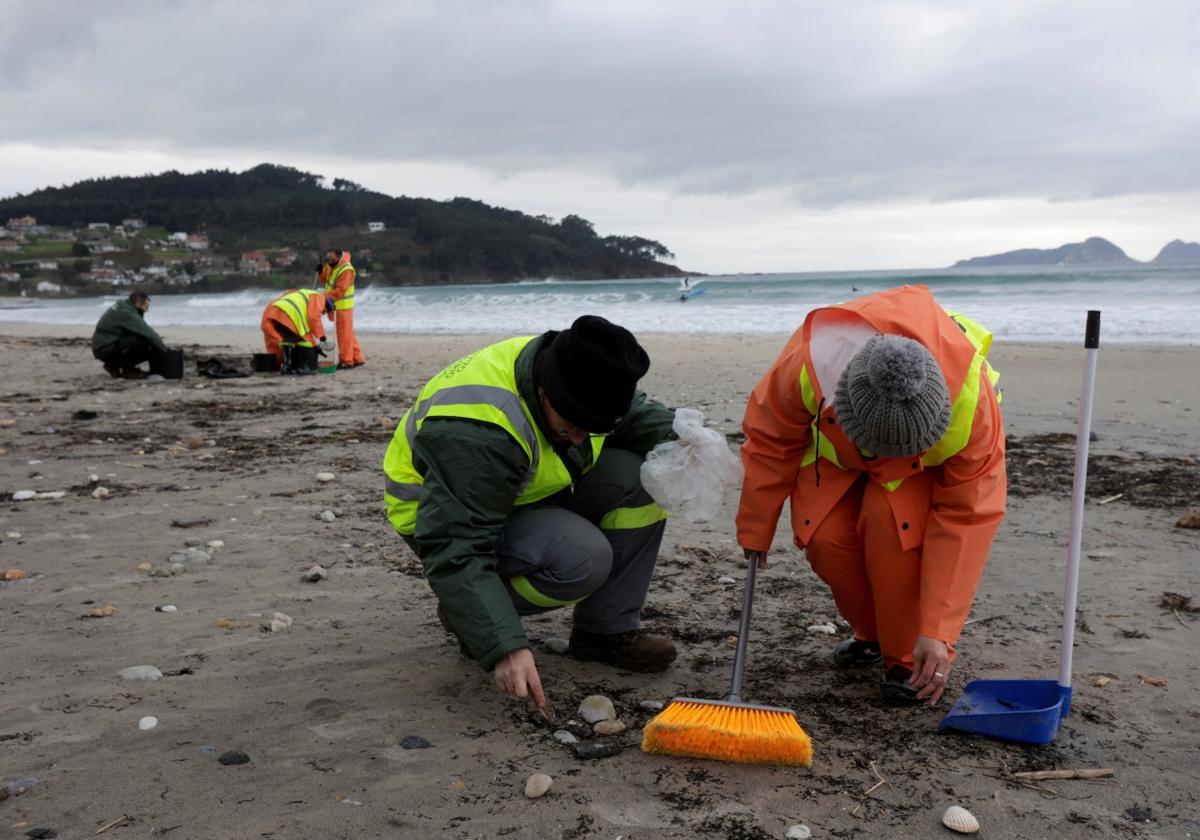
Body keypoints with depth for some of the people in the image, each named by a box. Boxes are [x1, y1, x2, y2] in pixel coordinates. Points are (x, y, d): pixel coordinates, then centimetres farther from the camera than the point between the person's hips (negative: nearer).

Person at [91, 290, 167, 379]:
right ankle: (128, 369, -9)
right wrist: (164, 349, -14)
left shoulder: (123, 307, 11)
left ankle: (114, 365, 14)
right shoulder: (126, 313, -21)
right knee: (142, 342, -27)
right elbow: (149, 334, -24)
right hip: (105, 348, -10)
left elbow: (144, 330, 11)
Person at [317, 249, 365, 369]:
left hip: (343, 306, -9)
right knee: (347, 333, 13)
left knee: (344, 334, -4)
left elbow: (340, 290, -23)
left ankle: (346, 361, 1)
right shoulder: (331, 266, 9)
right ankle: (357, 358, 19)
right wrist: (321, 272, -3)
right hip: (336, 306, 9)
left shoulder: (346, 270, -19)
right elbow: (324, 281, 16)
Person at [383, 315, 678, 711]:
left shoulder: (579, 380, -13)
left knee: (640, 476, -16)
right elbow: (455, 551, -38)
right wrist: (505, 648, -43)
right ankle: (467, 614, -5)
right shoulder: (476, 431, -37)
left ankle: (607, 630, -5)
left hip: (530, 495, 8)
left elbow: (640, 414, 4)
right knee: (581, 557, -33)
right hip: (444, 521, -7)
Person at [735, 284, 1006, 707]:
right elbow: (770, 441, -18)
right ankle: (873, 634, 11)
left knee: (894, 518, -31)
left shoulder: (971, 401, -41)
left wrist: (936, 632, -34)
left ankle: (908, 656, -10)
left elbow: (965, 517, -33)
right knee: (825, 535, -19)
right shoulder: (807, 364, -39)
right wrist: (755, 530, -7)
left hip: (933, 458, -2)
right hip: (839, 446, 2)